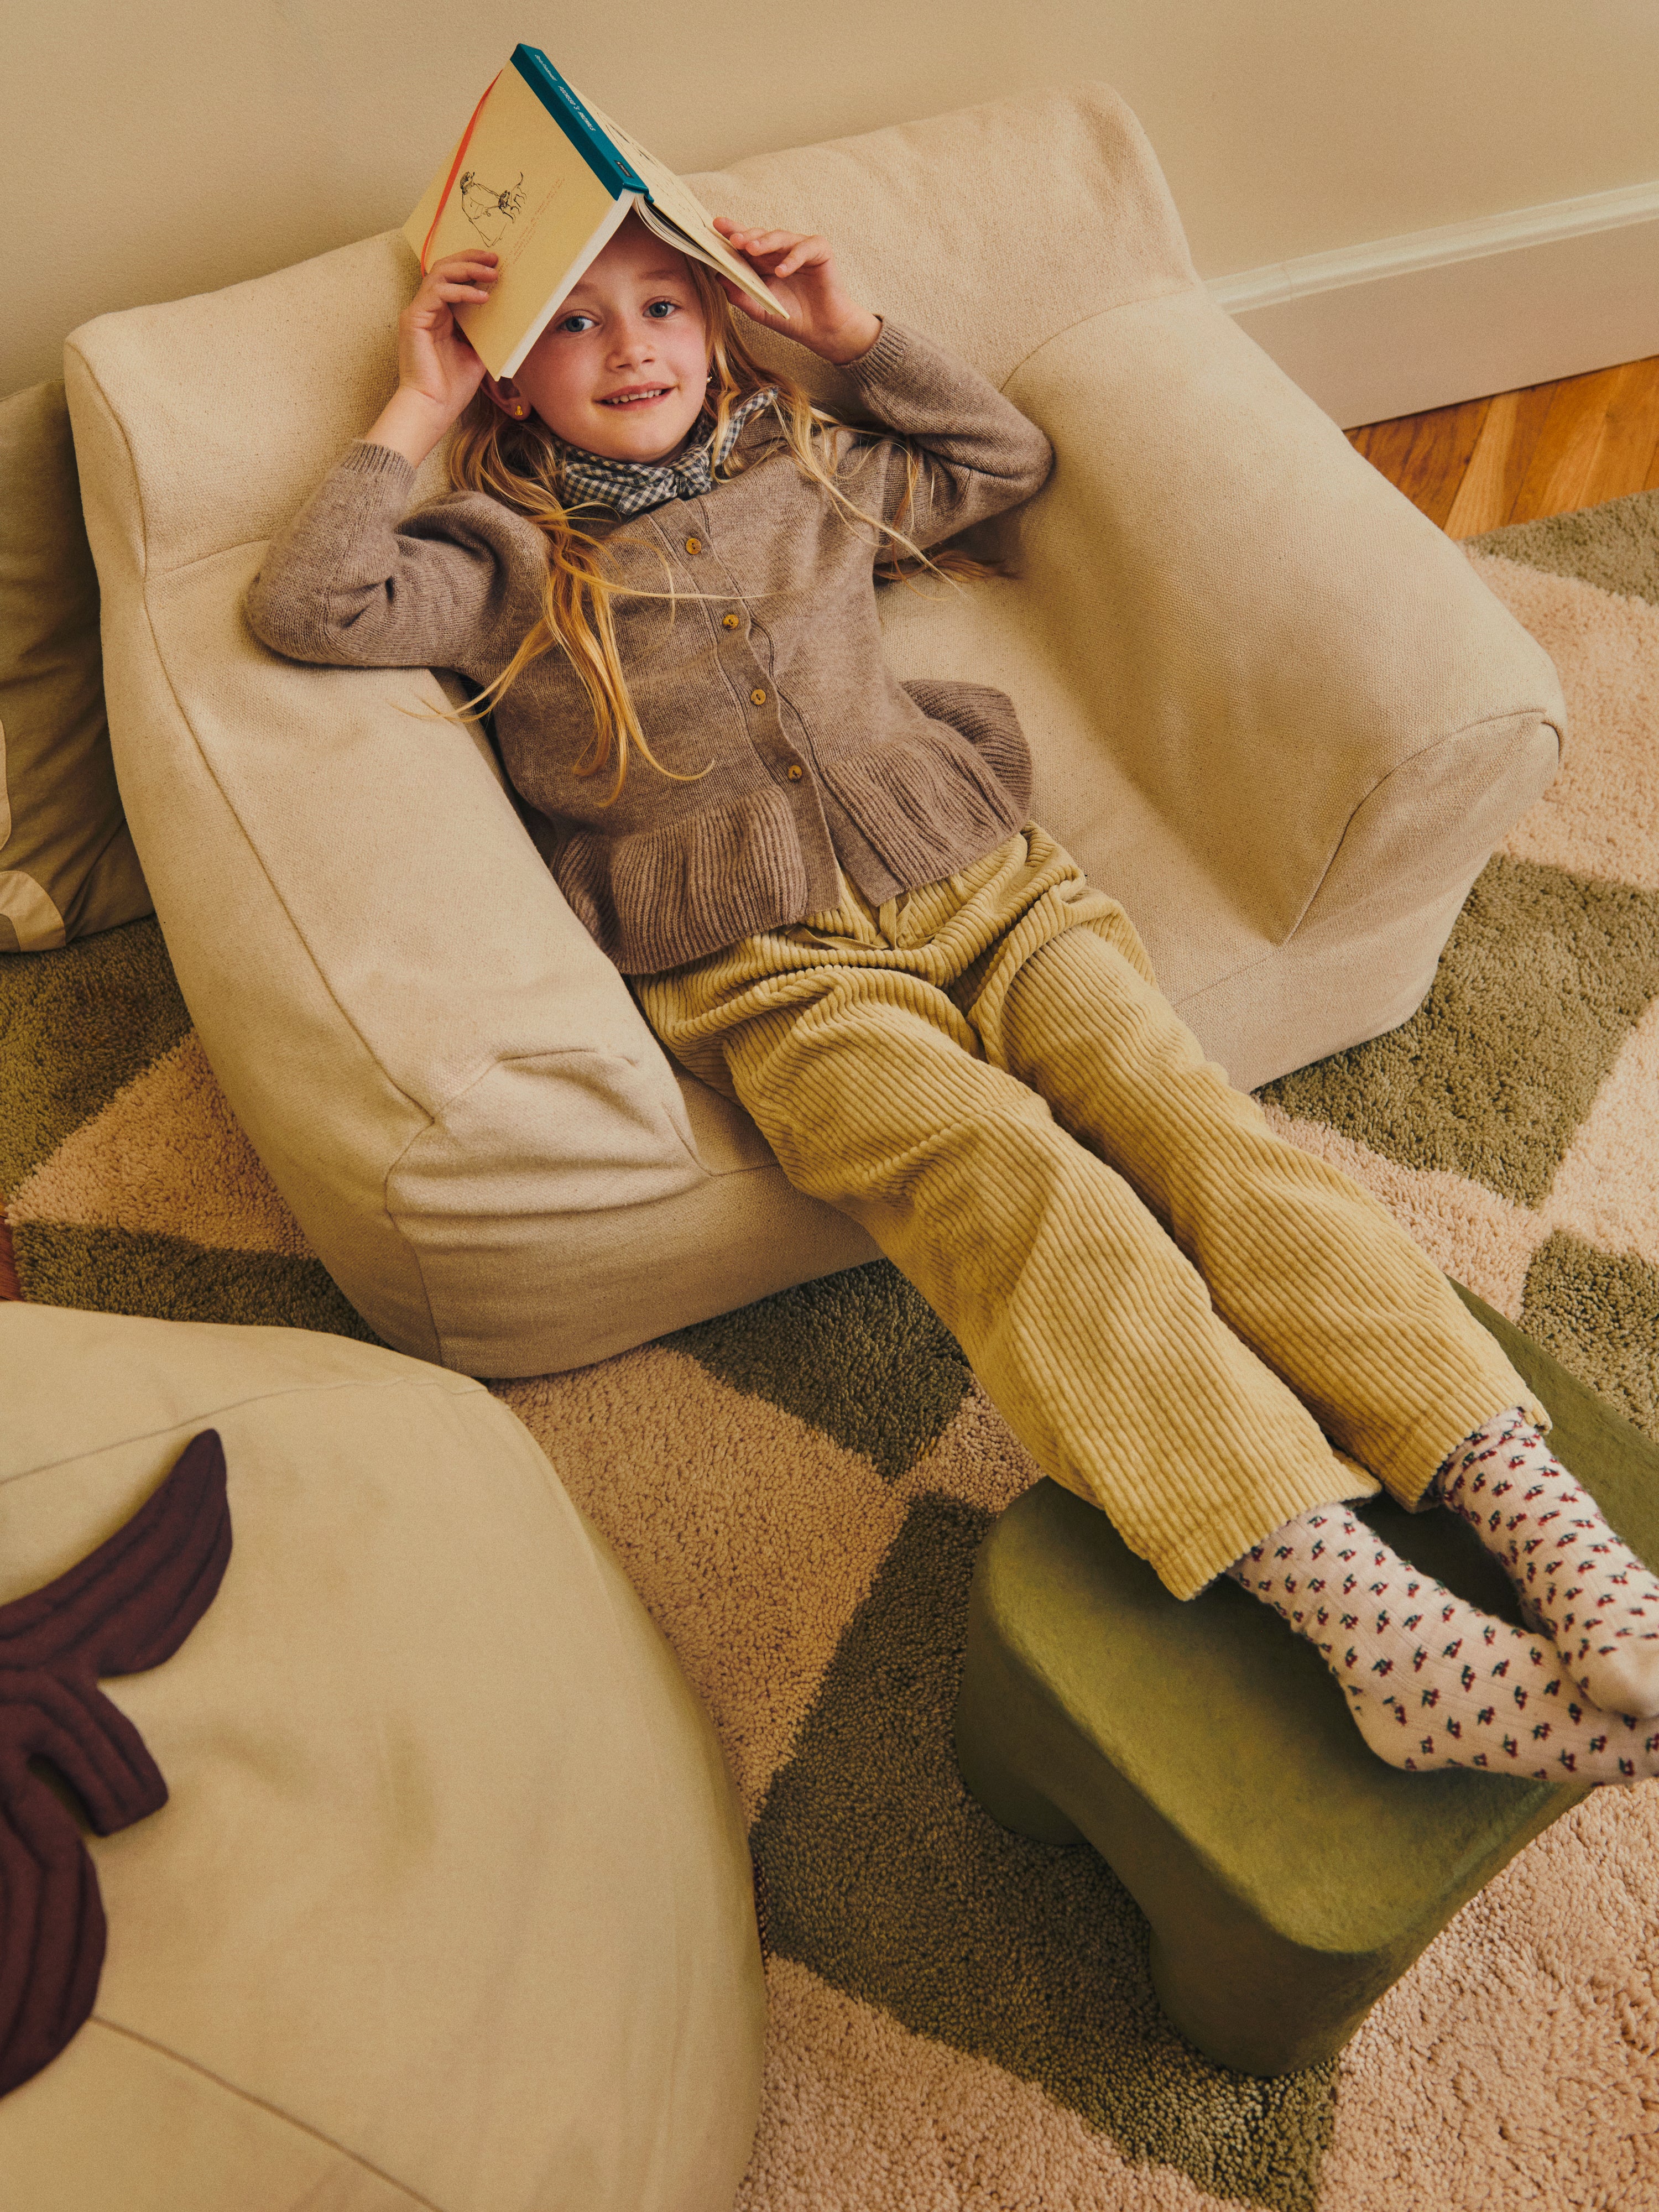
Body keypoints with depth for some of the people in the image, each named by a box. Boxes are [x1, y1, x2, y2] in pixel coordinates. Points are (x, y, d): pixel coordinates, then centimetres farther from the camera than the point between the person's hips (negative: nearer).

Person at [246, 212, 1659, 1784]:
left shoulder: (812, 472, 25)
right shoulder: (505, 558, 13)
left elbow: (1009, 458, 37)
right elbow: (305, 608, -2)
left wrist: (854, 332, 26)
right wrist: (412, 414, 5)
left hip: (983, 886, 4)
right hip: (772, 971, -4)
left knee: (1192, 1116, -22)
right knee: (1018, 1183, -30)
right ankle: (1368, 1623, -39)